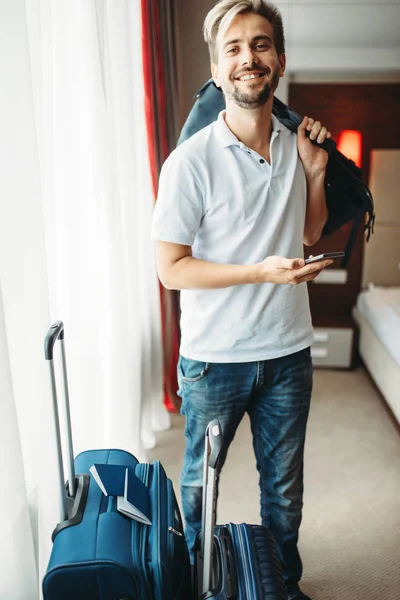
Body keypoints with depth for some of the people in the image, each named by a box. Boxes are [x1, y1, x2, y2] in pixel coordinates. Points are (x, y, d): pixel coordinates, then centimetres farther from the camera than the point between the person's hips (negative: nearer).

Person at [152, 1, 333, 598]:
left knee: (284, 486, 20)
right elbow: (171, 268, -13)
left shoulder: (296, 147, 2)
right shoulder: (192, 161, -15)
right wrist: (261, 270, -22)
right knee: (200, 482, 19)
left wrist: (316, 172, -2)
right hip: (215, 358, -3)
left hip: (288, 352, 4)